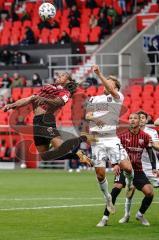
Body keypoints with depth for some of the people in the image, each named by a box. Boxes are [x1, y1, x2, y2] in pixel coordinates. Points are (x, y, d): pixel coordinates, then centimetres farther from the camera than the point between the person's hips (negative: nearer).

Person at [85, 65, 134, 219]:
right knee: (100, 173, -3)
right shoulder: (94, 99, 17)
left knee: (127, 167, -14)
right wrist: (93, 118, -14)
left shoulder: (117, 98, 4)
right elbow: (87, 115, 9)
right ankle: (107, 198, 19)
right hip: (97, 141, 3)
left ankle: (129, 183, 20)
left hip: (112, 139, -3)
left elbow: (110, 89, -17)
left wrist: (99, 74, -26)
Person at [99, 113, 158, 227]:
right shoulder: (122, 136, -7)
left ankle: (140, 214, 17)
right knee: (116, 188, -24)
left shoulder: (145, 137, -2)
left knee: (150, 192, -11)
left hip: (138, 170, 2)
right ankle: (105, 218, -18)